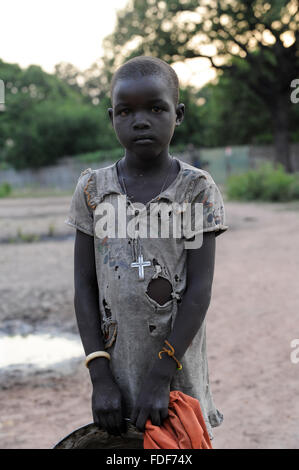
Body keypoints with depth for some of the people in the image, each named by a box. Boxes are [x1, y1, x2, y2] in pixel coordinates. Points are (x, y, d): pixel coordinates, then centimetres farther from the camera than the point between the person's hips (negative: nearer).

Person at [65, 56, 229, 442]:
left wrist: (160, 376, -16)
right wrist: (100, 377, -8)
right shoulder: (92, 189, 1)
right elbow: (84, 287, 0)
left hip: (178, 369, -1)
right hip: (115, 367, 1)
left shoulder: (198, 188, -5)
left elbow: (199, 290, -9)